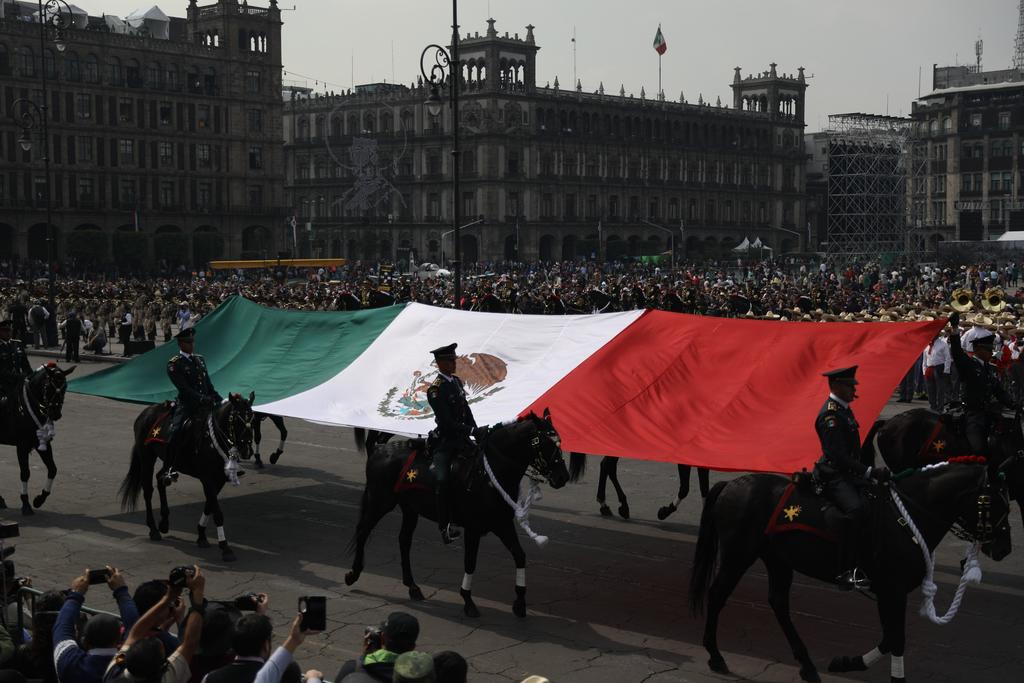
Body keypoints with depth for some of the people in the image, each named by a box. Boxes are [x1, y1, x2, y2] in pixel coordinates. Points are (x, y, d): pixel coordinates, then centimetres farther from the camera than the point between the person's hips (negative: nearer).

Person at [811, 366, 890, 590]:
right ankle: (846, 571, -34)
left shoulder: (843, 409, 16)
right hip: (833, 476, -11)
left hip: (848, 473, 11)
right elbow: (839, 456, -24)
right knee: (856, 509, -33)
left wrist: (872, 471, 18)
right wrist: (870, 472, -27)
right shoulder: (829, 415, -16)